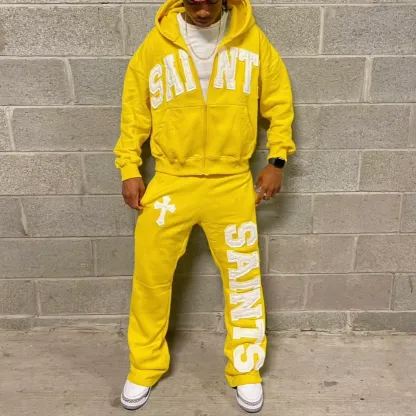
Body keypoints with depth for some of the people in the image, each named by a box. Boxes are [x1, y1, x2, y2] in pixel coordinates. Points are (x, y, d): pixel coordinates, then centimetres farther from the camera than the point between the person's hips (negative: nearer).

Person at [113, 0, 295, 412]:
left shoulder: (252, 39, 0)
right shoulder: (157, 42, -1)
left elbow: (279, 99, 8)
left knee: (242, 277, 8)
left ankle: (246, 370, 30)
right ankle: (145, 367, 30)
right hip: (171, 182, 0)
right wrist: (129, 168, 0)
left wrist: (276, 159, 2)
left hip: (233, 184, 0)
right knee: (151, 277, 6)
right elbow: (134, 107, 5)